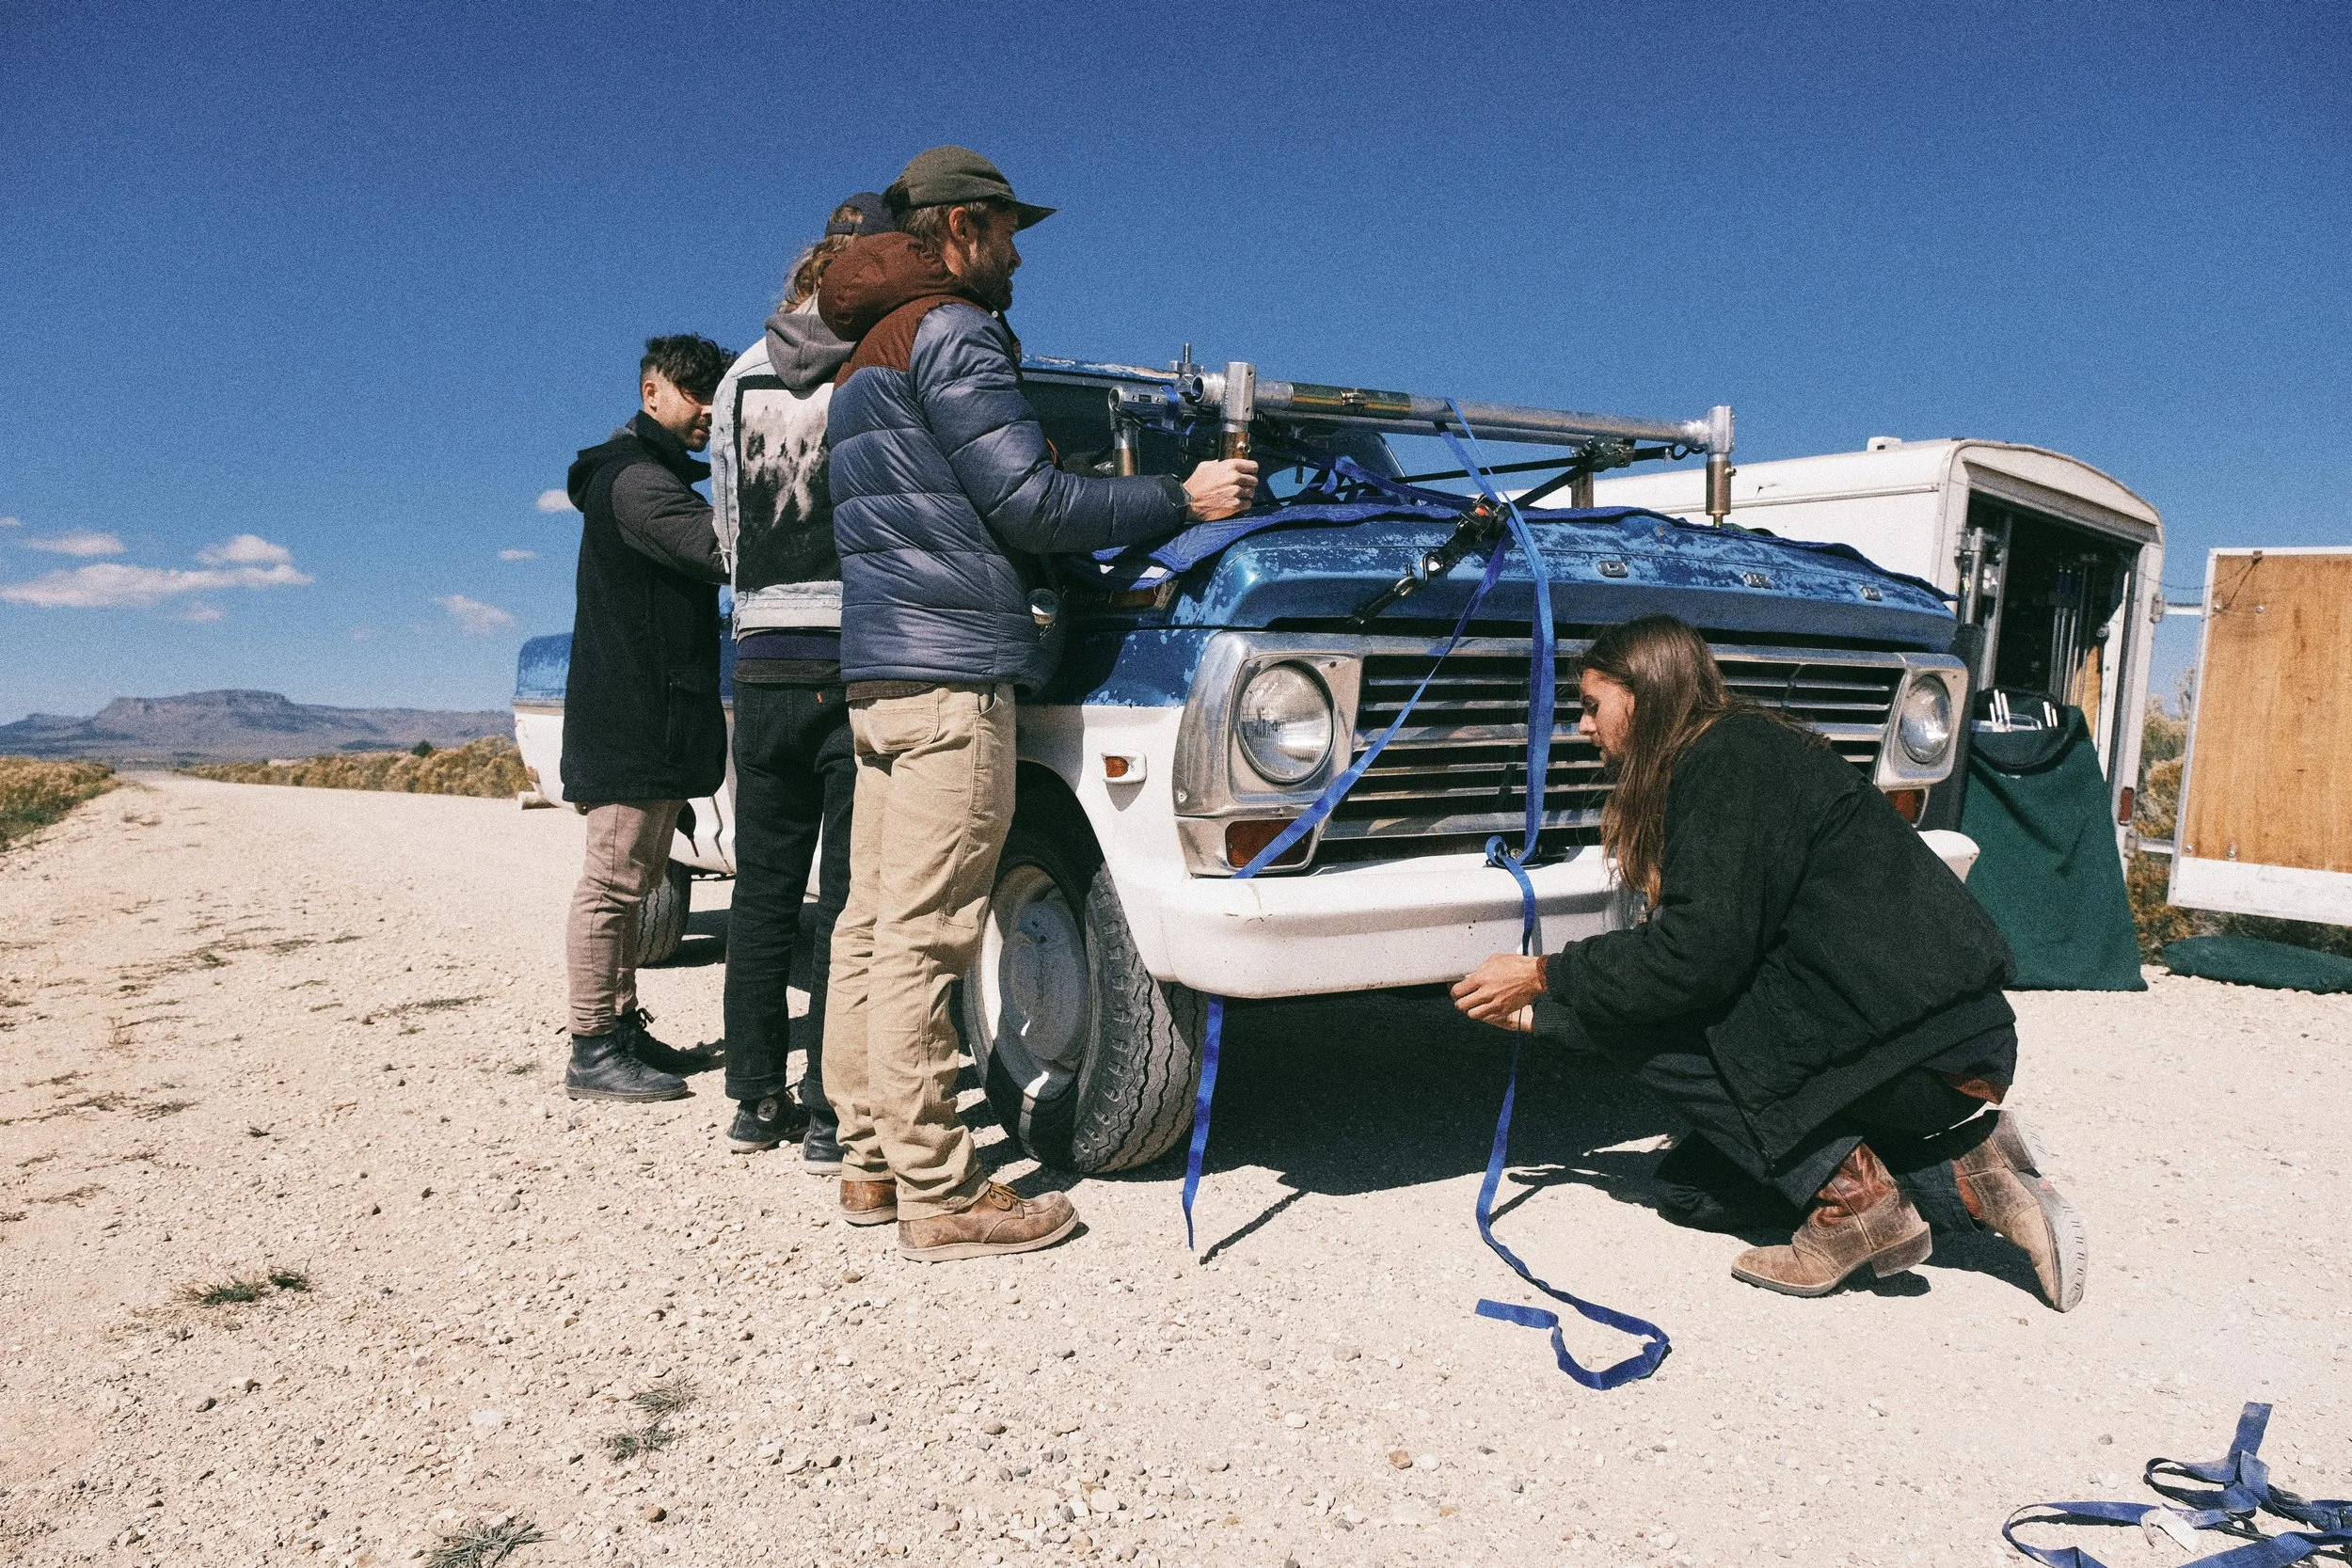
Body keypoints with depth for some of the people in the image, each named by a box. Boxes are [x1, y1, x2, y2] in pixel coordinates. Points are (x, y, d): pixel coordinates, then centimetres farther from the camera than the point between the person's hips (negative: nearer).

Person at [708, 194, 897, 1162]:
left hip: (762, 659, 5)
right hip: (861, 656, -5)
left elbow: (726, 530, 17)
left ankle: (755, 1100, 19)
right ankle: (831, 1115, 5)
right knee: (849, 896, 0)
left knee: (763, 890, 12)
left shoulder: (742, 377, 12)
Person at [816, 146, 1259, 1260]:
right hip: (949, 669, -10)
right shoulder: (952, 333, -6)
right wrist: (1182, 499, -5)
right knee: (921, 940, -8)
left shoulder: (865, 359, 25)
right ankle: (939, 1197, -2)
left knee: (870, 927, 10)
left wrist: (1100, 492, 25)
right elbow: (1026, 503, -14)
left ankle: (870, 1161, 18)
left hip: (875, 668, 10)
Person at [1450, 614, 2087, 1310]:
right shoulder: (1736, 750, 16)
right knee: (1702, 1182, 16)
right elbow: (1701, 945, 18)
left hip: (1921, 1042, -10)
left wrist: (1545, 976, -7)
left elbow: (1699, 956, -20)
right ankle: (1961, 1175, 10)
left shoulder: (1724, 759, -13)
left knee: (1633, 1014, -9)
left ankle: (1849, 1195, -8)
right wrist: (1541, 1009, 19)